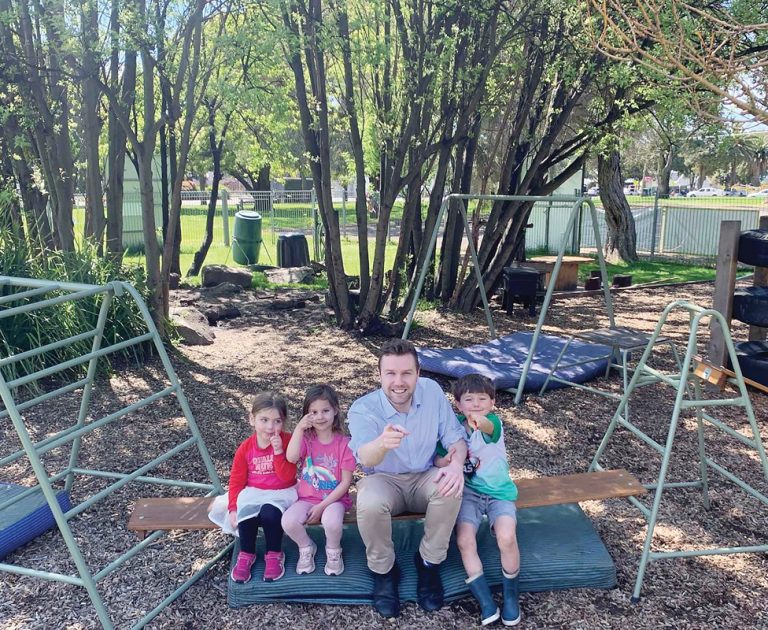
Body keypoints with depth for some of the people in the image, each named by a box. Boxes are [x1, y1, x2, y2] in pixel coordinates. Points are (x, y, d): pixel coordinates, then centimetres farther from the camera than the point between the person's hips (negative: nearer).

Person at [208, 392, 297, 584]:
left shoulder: (287, 442, -11)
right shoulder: (245, 448, -4)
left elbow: (287, 477, -16)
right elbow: (236, 481, 2)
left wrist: (278, 452, -28)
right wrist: (233, 508, -7)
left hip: (281, 493, -2)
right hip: (253, 493, 2)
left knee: (269, 513, -33)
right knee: (246, 515, -29)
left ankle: (274, 554, -8)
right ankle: (246, 555, -4)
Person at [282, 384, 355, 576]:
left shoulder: (344, 443, -8)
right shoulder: (306, 438, 0)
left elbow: (346, 482, -9)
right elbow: (291, 458, -21)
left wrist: (322, 506, -14)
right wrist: (299, 428, -23)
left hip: (334, 498, -2)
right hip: (307, 498, 3)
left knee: (332, 521, -34)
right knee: (288, 521, -26)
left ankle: (333, 551, 2)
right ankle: (306, 547, 8)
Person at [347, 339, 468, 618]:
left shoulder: (432, 391, -11)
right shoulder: (362, 409, -22)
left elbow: (455, 436, -5)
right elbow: (366, 458, -39)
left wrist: (456, 463, -30)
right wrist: (382, 443, -65)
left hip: (423, 479, 3)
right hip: (384, 481, -2)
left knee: (452, 485, -31)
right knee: (369, 503, -36)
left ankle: (428, 562, -6)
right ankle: (384, 570, -5)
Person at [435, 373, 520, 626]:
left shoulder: (494, 422, -13)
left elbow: (489, 428, -40)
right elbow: (437, 459, -1)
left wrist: (481, 423, -65)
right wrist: (446, 461, -26)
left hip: (498, 491, -2)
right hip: (468, 491, 2)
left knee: (507, 538, -25)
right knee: (464, 542, -21)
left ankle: (511, 596, 1)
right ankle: (487, 603, -7)